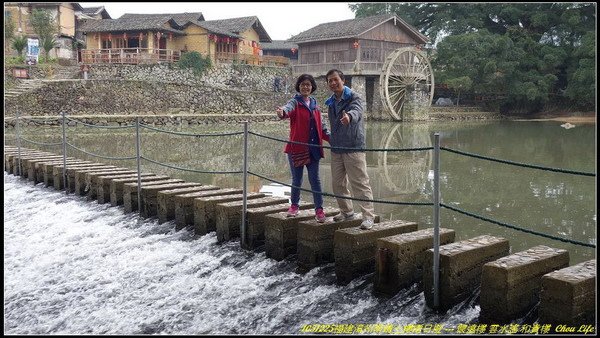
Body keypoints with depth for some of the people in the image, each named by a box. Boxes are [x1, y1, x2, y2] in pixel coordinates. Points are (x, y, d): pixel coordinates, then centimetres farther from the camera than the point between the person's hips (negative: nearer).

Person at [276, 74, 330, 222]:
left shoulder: (314, 105, 13)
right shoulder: (295, 102, -2)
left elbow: (321, 126, 19)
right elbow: (288, 108, -27)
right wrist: (282, 112, -51)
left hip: (313, 147, 3)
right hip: (297, 147, -3)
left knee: (315, 179, 2)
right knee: (297, 179, 8)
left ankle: (319, 209, 8)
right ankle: (294, 205, 26)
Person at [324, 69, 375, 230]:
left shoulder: (353, 97, -9)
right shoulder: (331, 103, 12)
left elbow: (356, 111, -32)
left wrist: (349, 116, -53)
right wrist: (331, 139, 17)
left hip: (354, 147, -7)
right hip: (336, 149, 8)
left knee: (360, 183, -7)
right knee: (337, 183, 14)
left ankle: (368, 215, -3)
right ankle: (347, 211, 31)